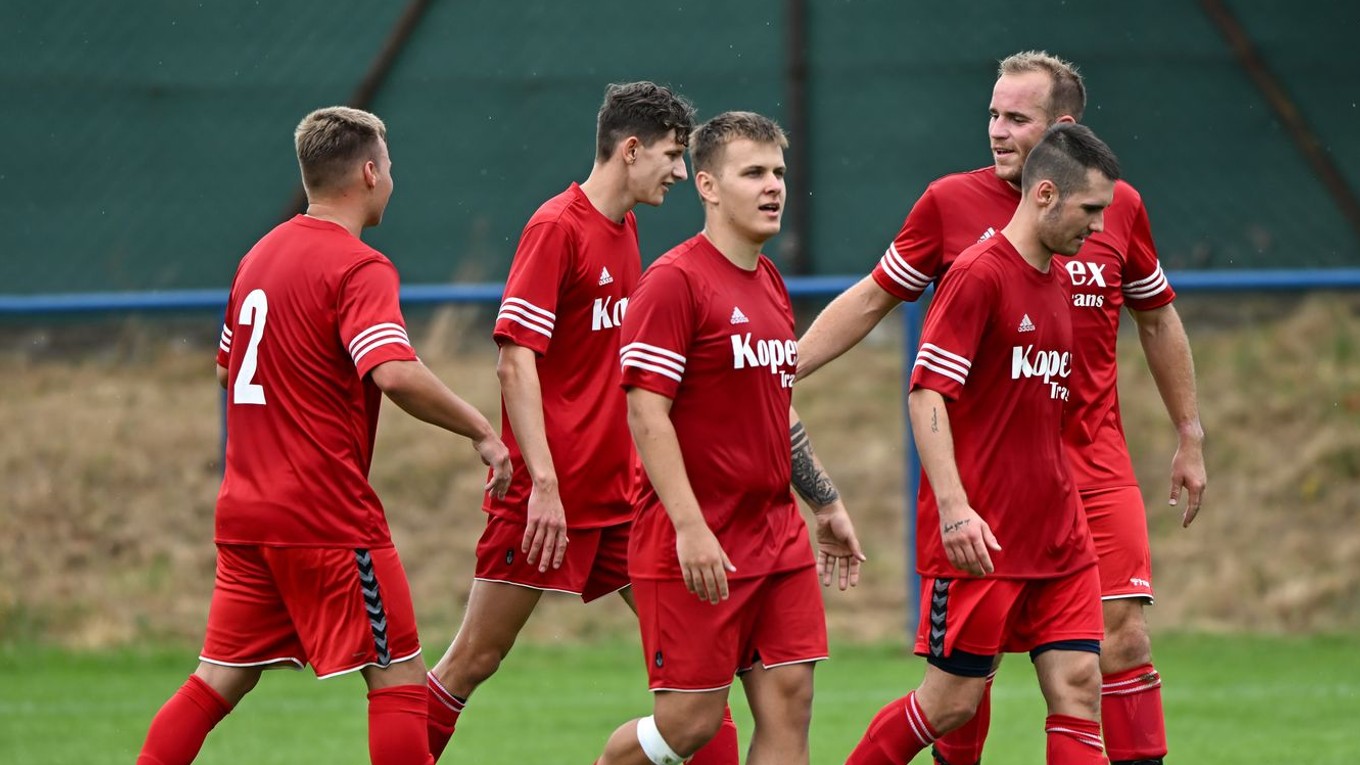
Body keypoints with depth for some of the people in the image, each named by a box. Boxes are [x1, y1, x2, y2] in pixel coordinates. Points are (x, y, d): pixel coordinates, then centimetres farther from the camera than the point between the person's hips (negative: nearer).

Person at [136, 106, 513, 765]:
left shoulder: (259, 256, 13)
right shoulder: (358, 268, -13)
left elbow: (227, 368, 27)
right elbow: (395, 374, -28)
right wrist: (481, 432, -18)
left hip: (244, 508, 8)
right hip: (328, 519, -8)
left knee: (221, 679, 10)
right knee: (398, 679, -1)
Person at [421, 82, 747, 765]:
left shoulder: (625, 230, 13)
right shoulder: (556, 228, -11)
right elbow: (516, 361, -17)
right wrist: (543, 484, -23)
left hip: (618, 492, 8)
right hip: (549, 495, -8)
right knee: (474, 660, -3)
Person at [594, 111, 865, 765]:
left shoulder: (770, 285, 14)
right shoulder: (675, 281, -12)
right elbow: (646, 414, -18)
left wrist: (826, 503, 26)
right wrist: (690, 528, -23)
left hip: (776, 536, 8)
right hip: (696, 549, -8)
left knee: (789, 701, 0)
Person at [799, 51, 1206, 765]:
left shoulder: (1119, 206, 2)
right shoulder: (952, 202, -3)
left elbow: (1157, 318, 17)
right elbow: (871, 300, 6)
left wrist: (1190, 437, 19)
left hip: (1094, 465, 1)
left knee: (1123, 640, -8)